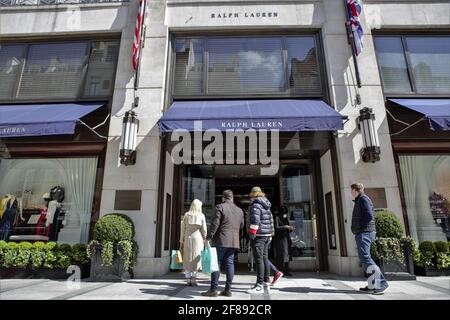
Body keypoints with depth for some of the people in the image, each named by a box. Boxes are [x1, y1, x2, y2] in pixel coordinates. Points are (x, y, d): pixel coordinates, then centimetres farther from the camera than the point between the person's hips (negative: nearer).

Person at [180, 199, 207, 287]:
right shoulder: (201, 216, -1)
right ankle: (193, 279, 3)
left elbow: (183, 228, 2)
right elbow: (204, 229, -1)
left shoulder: (186, 215, 2)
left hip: (187, 238, 1)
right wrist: (204, 239, 11)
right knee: (196, 259, 6)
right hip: (197, 238, -1)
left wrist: (181, 241, 7)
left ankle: (188, 279, 10)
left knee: (187, 259, 9)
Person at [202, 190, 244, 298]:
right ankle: (228, 289, 10)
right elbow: (241, 226, 17)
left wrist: (208, 238, -9)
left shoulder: (220, 207, -5)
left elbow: (214, 224, -11)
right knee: (229, 264, 8)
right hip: (234, 241, 6)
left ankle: (213, 289, 1)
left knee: (216, 263, 0)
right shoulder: (239, 210, 14)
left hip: (221, 240, -5)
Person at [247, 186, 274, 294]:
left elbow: (255, 221, -21)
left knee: (259, 260, -7)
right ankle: (266, 283, 19)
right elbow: (270, 220, 20)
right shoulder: (266, 206, 16)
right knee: (265, 258, 13)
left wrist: (252, 234, -19)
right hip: (267, 235, 9)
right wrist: (270, 235, 24)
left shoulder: (256, 205, -11)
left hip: (259, 235, -9)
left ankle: (260, 285, -4)